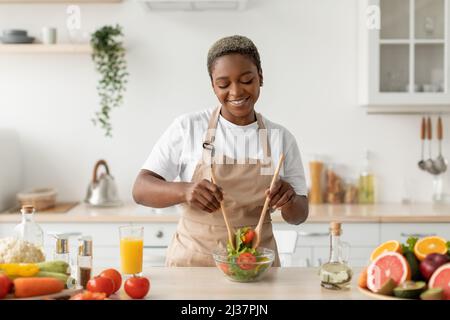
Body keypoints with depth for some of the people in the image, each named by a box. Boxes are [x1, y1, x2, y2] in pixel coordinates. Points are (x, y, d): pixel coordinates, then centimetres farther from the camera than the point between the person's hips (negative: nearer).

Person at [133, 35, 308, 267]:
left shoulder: (281, 138, 4)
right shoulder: (187, 128, -2)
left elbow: (299, 215, 9)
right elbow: (141, 190, -5)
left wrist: (289, 200, -15)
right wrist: (185, 190, -25)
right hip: (192, 260, -2)